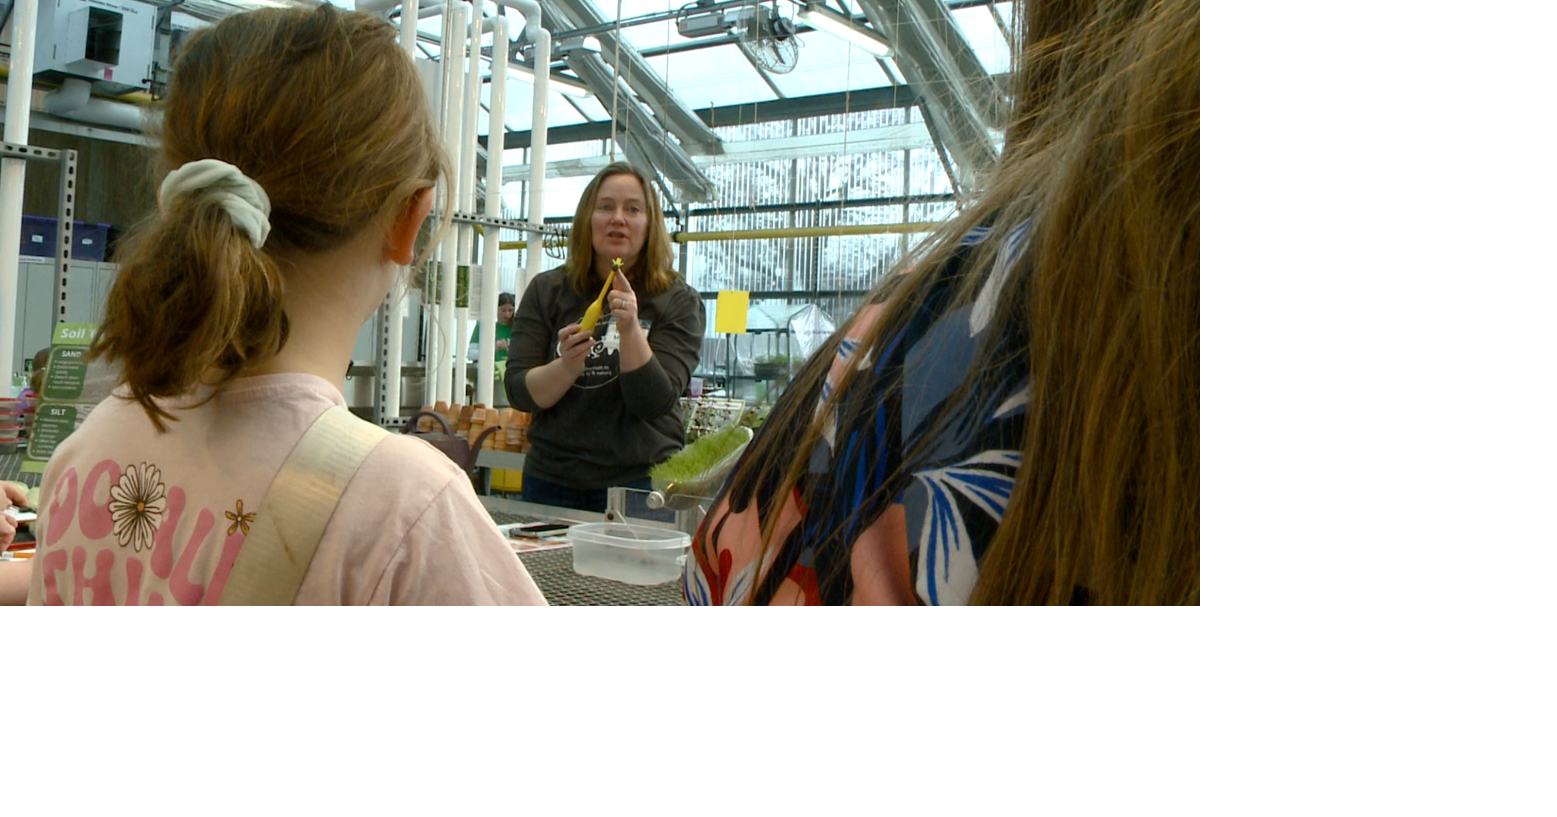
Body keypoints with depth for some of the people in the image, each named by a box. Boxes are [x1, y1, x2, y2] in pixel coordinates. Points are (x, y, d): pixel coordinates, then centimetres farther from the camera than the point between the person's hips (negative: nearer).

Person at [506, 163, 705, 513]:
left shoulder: (678, 302, -4)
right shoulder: (546, 291, 3)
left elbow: (653, 403, -13)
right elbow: (519, 393, -4)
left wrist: (631, 330, -27)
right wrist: (568, 365, -22)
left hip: (639, 483, -2)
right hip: (552, 481, 2)